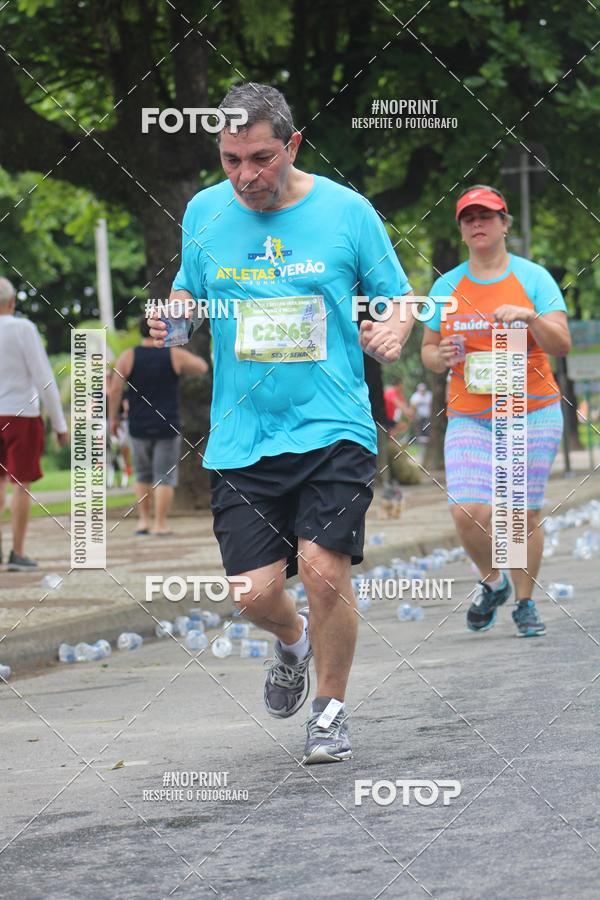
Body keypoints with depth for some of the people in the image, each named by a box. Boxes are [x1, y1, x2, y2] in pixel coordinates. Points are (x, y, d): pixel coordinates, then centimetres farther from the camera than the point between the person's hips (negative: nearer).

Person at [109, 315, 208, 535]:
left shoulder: (128, 357, -4)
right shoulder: (175, 355, -4)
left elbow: (115, 389, -8)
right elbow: (202, 367, 11)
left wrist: (113, 417, 3)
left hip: (139, 426, 1)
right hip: (168, 426, -1)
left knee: (143, 475, 18)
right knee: (165, 476, 2)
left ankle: (143, 519, 15)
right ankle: (160, 523, -3)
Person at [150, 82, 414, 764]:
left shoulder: (347, 211, -1)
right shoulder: (203, 213, 6)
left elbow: (397, 296, 10)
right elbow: (188, 293, 21)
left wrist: (392, 334, -12)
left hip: (333, 428, -2)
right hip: (240, 438, 2)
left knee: (323, 569, -15)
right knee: (256, 592, -5)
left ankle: (331, 708, 10)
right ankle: (293, 639, 34)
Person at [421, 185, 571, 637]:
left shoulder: (533, 277, 1)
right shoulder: (447, 286, 9)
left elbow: (562, 344, -5)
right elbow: (428, 349, 17)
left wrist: (530, 317, -24)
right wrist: (440, 357, -7)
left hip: (532, 413, -1)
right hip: (469, 416, 2)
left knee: (525, 514, -1)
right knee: (468, 511, -14)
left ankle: (525, 601, 18)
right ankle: (493, 581, 14)